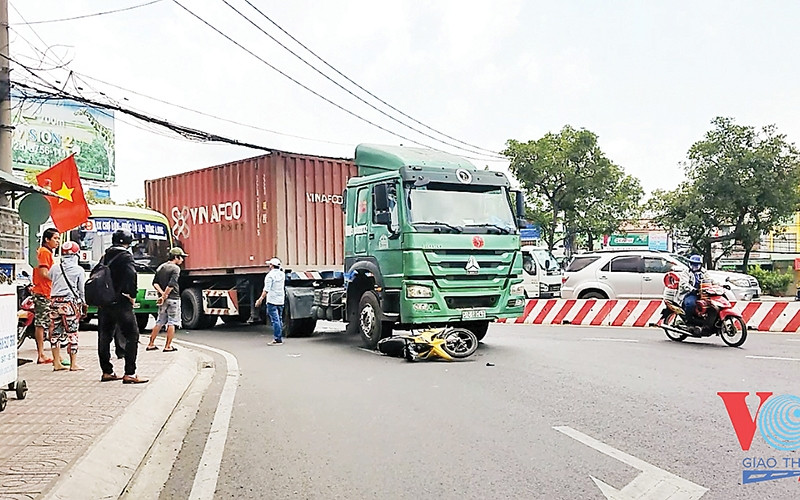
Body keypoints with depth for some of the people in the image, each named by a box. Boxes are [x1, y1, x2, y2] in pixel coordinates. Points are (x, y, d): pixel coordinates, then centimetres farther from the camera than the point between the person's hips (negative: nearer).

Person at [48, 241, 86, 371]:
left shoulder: (54, 268, 7)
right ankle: (73, 364, 3)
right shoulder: (79, 270, -1)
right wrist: (84, 304, 14)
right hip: (70, 302, -4)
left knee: (55, 333, 10)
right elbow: (82, 289, 3)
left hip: (55, 301, 4)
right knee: (72, 333, 1)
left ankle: (57, 363, 15)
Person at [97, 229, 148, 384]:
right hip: (120, 303, -7)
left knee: (104, 337, 12)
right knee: (132, 336, -3)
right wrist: (133, 295, -10)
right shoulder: (126, 256, -9)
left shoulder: (105, 257, 12)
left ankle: (107, 372, 19)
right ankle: (129, 374, -7)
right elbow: (131, 275, -21)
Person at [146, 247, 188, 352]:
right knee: (172, 323, 0)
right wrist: (164, 296, -15)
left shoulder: (160, 267, 12)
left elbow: (155, 283, 6)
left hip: (163, 299, 7)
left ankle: (151, 344, 16)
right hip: (173, 298, -7)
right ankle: (168, 346, 2)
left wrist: (162, 294, -2)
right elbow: (171, 285, -21)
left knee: (159, 322, 15)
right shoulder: (175, 268, -11)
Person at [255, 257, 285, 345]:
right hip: (281, 300, 7)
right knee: (279, 320, 14)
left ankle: (277, 340, -9)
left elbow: (266, 289, -18)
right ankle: (279, 337, 18)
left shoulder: (270, 275, -12)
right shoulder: (282, 274, 8)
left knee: (275, 320, -7)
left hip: (272, 301, -7)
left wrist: (261, 299, -17)